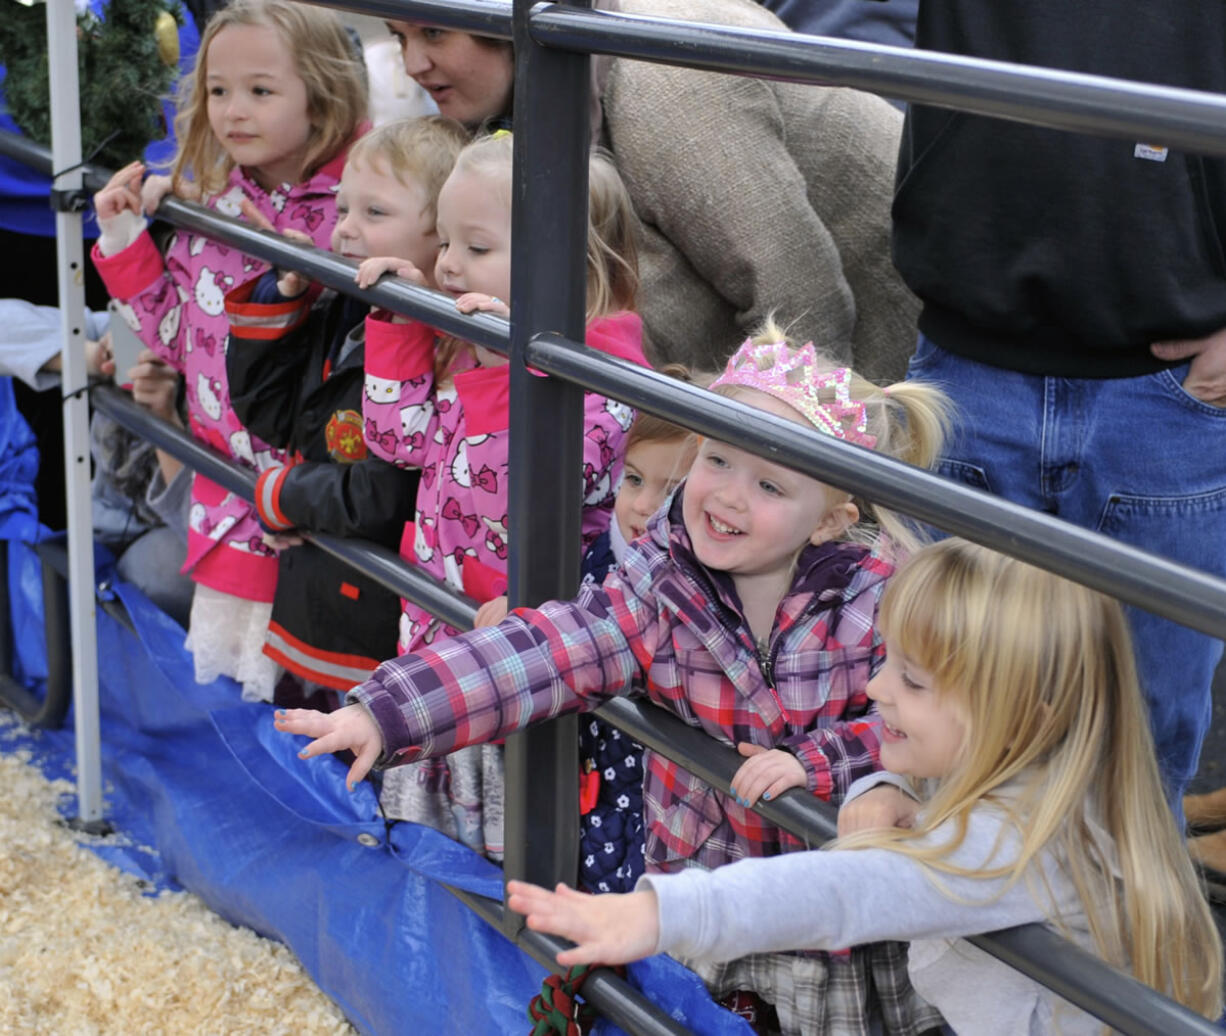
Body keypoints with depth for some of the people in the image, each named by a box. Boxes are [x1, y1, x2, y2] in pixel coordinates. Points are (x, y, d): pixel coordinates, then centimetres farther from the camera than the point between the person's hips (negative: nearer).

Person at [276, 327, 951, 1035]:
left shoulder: (882, 598, -13)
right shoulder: (661, 584, -10)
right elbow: (542, 653, -19)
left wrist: (815, 763, -27)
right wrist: (383, 713, -28)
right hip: (694, 877, 2)